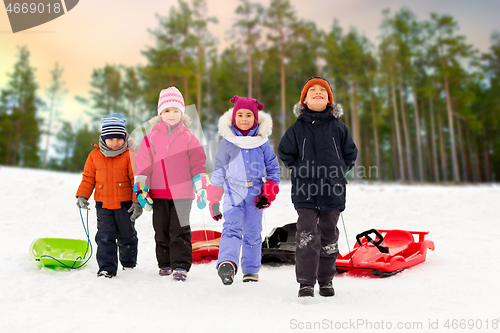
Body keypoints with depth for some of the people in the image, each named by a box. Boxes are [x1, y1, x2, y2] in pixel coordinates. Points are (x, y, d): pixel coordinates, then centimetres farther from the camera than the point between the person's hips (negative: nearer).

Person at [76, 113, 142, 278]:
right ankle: (107, 268, 4)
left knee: (126, 236, 12)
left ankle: (128, 263, 32)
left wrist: (138, 201, -13)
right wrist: (82, 196, -2)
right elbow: (88, 178, 10)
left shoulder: (130, 155, -7)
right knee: (105, 236, -3)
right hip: (103, 204, 2)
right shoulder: (95, 155, 3)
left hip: (125, 203, -2)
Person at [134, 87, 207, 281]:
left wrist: (201, 189, -1)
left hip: (182, 193, -2)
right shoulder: (151, 138, 6)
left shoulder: (188, 138, 3)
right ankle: (165, 264, 24)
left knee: (179, 231, -2)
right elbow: (143, 164, 8)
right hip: (158, 193, 3)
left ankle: (181, 266, 6)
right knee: (162, 231, 11)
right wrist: (140, 187, 2)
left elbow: (198, 164, 3)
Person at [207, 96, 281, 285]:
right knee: (232, 228, -21)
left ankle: (251, 270, 21)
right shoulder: (226, 143, 2)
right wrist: (214, 200, 8)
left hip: (255, 195, 2)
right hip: (233, 193, -2)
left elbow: (274, 169, 10)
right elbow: (218, 173, 8)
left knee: (253, 234, 8)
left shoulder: (262, 143, 5)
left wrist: (269, 193, -1)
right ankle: (227, 264, -36)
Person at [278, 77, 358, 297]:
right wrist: (300, 171, 4)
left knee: (329, 237, 12)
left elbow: (350, 153, 14)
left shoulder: (338, 127, 3)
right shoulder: (297, 128, 1)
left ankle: (326, 280, 27)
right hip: (305, 192, -1)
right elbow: (285, 152, 12)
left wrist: (339, 172, 5)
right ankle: (306, 283, 2)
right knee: (307, 237, -8)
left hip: (332, 192, 2)